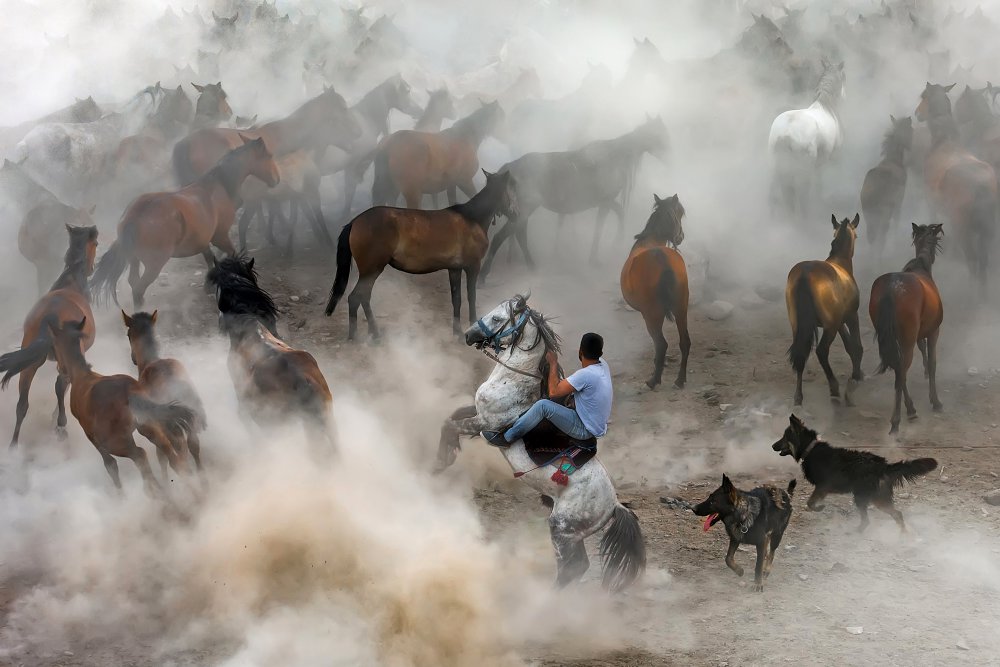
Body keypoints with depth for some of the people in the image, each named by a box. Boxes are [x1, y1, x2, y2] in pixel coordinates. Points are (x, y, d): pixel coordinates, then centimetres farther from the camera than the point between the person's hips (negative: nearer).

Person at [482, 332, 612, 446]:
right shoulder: (602, 364, -3)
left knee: (543, 405, -19)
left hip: (585, 431, -9)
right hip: (597, 425, 9)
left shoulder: (585, 375, -28)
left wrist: (553, 364, -12)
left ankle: (507, 437, -6)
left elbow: (553, 392, -24)